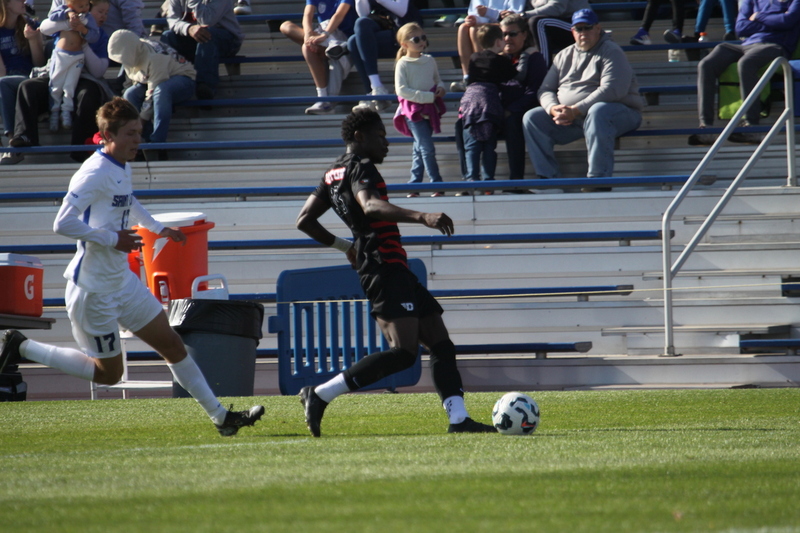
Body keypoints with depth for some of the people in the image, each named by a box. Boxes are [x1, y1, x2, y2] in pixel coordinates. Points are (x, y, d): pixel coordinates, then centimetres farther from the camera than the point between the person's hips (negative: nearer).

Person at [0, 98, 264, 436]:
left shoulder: (123, 167, 8)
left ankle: (221, 417, 13)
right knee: (108, 373, 2)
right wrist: (113, 239, -23)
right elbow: (63, 223, -29)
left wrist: (157, 228, 29)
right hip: (94, 290, -9)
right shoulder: (95, 173, -21)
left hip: (123, 281, 9)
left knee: (172, 345, 7)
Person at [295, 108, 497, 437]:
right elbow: (371, 206, -28)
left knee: (441, 343, 6)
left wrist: (344, 246, 37)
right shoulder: (360, 168, -7)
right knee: (404, 352, -21)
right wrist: (422, 218, -40)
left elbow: (304, 221, 25)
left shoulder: (334, 174, 21)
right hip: (385, 267, -11)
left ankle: (458, 419, -3)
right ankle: (320, 395, -20)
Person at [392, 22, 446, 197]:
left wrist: (440, 88, -4)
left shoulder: (430, 61, 10)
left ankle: (414, 185, 14)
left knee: (420, 148, 9)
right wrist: (428, 96, -17)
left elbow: (437, 80, 22)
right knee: (427, 147, -12)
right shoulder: (402, 64, -7)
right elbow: (401, 90, -14)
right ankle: (437, 184, -12)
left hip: (429, 109, 6)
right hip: (413, 109, -6)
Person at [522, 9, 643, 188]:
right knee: (532, 118, -10)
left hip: (617, 111, -6)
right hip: (569, 119, 6)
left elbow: (612, 90, -18)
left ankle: (597, 179, -43)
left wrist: (576, 111, -23)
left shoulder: (611, 52, -3)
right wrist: (554, 109, -12)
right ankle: (547, 178, -16)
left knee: (597, 112, -40)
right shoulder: (564, 56, 17)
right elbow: (545, 90, 13)